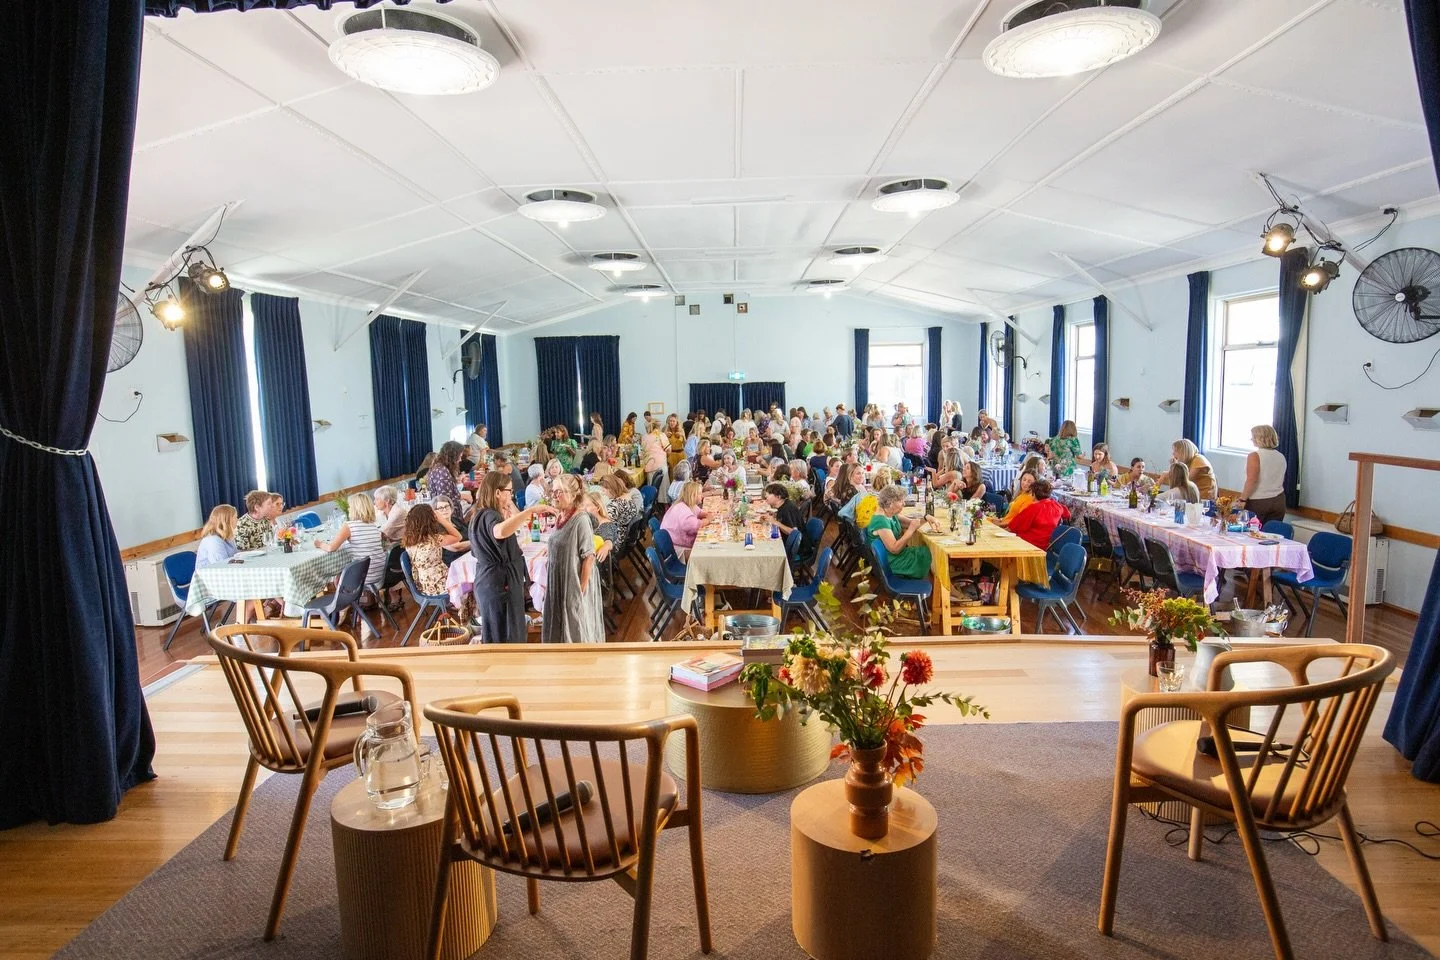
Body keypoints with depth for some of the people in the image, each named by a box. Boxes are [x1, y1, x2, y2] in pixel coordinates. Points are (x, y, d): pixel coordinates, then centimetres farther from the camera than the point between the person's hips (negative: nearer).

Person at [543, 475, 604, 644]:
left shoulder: (581, 519, -17)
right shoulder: (559, 517, 5)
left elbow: (589, 557, -19)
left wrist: (582, 589, -19)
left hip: (575, 584, -8)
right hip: (558, 583, 8)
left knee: (578, 634, 5)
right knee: (558, 631, 16)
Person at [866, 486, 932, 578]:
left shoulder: (890, 514, 3)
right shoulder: (880, 521, -25)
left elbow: (909, 523, 16)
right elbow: (894, 549, -28)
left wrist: (925, 518, -2)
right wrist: (911, 529, -25)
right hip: (891, 563, -9)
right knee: (927, 553, -7)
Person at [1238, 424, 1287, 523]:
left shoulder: (1254, 456, -11)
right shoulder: (1281, 457, 10)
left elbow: (1251, 481, -18)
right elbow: (1279, 481, 19)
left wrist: (1242, 499, -15)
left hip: (1257, 503, -6)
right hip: (1278, 501, 6)